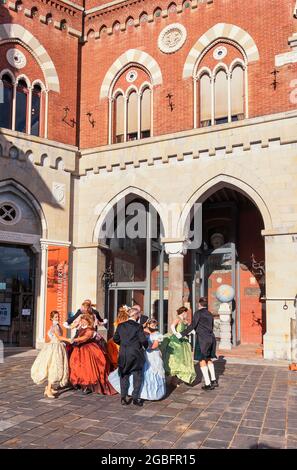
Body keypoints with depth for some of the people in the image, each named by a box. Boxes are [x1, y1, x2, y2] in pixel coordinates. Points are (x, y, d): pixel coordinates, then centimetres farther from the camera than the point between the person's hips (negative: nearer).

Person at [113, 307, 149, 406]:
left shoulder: (121, 326, 2)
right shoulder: (138, 327, -11)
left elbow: (115, 338, 7)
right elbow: (143, 340, -13)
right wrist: (145, 346, 7)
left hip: (123, 355, 4)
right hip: (136, 355, -4)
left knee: (124, 376, 15)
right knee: (137, 376, 9)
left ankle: (123, 397, 15)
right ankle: (135, 398, 10)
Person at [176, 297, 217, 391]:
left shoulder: (198, 313, -6)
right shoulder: (210, 315, 15)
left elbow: (192, 325, -14)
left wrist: (182, 334, -12)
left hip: (202, 339, -7)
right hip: (211, 338, 7)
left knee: (202, 361, 0)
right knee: (209, 359, 22)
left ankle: (208, 384, -1)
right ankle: (214, 380, 20)